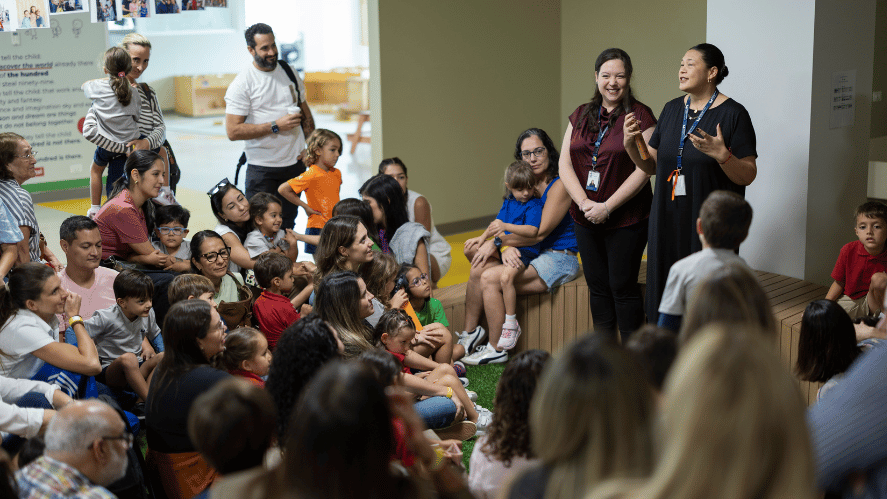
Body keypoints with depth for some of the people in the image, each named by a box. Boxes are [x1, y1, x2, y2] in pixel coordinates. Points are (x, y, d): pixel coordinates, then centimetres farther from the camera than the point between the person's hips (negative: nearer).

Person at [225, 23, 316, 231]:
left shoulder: (289, 73, 10)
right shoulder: (242, 84, -8)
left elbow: (306, 114, 20)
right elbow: (233, 131, -15)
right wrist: (276, 126, -18)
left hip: (295, 163, 5)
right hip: (262, 169, -5)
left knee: (287, 226, 11)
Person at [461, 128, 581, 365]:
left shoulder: (559, 186, -12)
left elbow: (540, 233, -17)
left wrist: (497, 242, -14)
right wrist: (508, 247, -16)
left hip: (558, 259, -8)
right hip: (529, 256, 8)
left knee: (490, 278, -22)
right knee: (478, 270, -12)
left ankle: (496, 349, -13)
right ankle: (470, 333, -3)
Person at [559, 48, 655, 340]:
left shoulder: (639, 116, -6)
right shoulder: (581, 116, 9)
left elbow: (643, 170, -14)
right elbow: (565, 165, 5)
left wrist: (607, 206, -16)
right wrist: (584, 203, -10)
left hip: (627, 219, -5)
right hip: (585, 218, 5)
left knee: (622, 286, 0)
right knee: (597, 286, 12)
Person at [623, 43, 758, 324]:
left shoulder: (733, 114, -6)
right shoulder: (672, 110, 11)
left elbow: (748, 176, -9)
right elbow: (652, 166, 13)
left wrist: (721, 155, -26)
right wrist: (631, 144, -4)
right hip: (668, 224, 5)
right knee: (664, 296, 8)